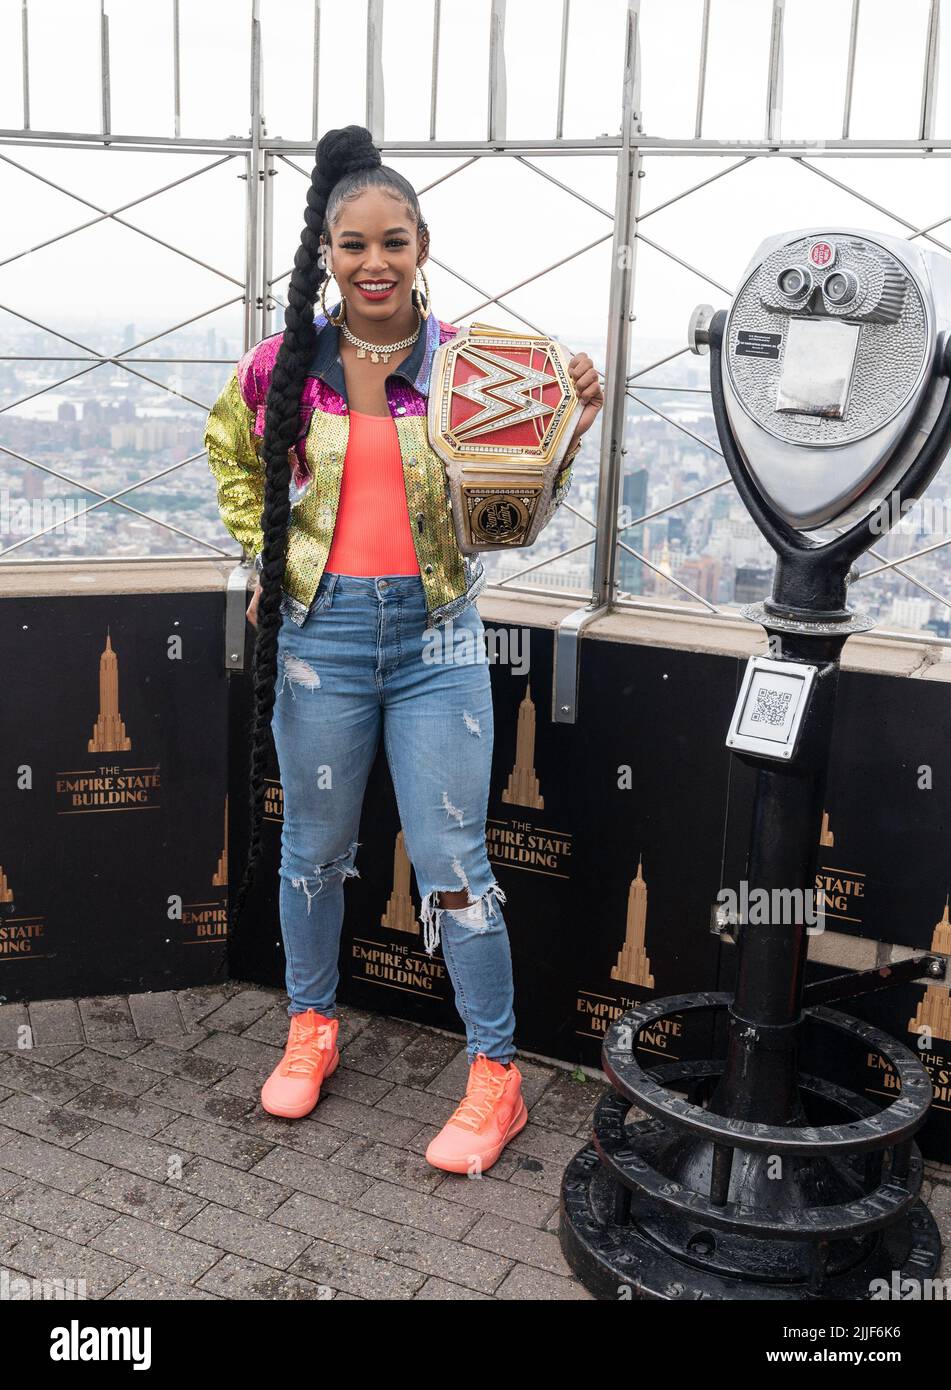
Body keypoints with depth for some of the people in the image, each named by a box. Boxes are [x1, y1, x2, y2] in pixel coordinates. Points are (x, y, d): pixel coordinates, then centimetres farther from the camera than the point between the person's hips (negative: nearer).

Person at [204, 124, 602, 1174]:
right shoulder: (285, 364, -1)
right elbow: (230, 450, 20)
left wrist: (564, 438, -18)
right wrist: (265, 554, 10)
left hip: (436, 636, -2)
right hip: (320, 628, 2)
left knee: (452, 864, 2)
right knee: (314, 847, 16)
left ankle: (495, 1073, 17)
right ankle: (311, 1028, 39)